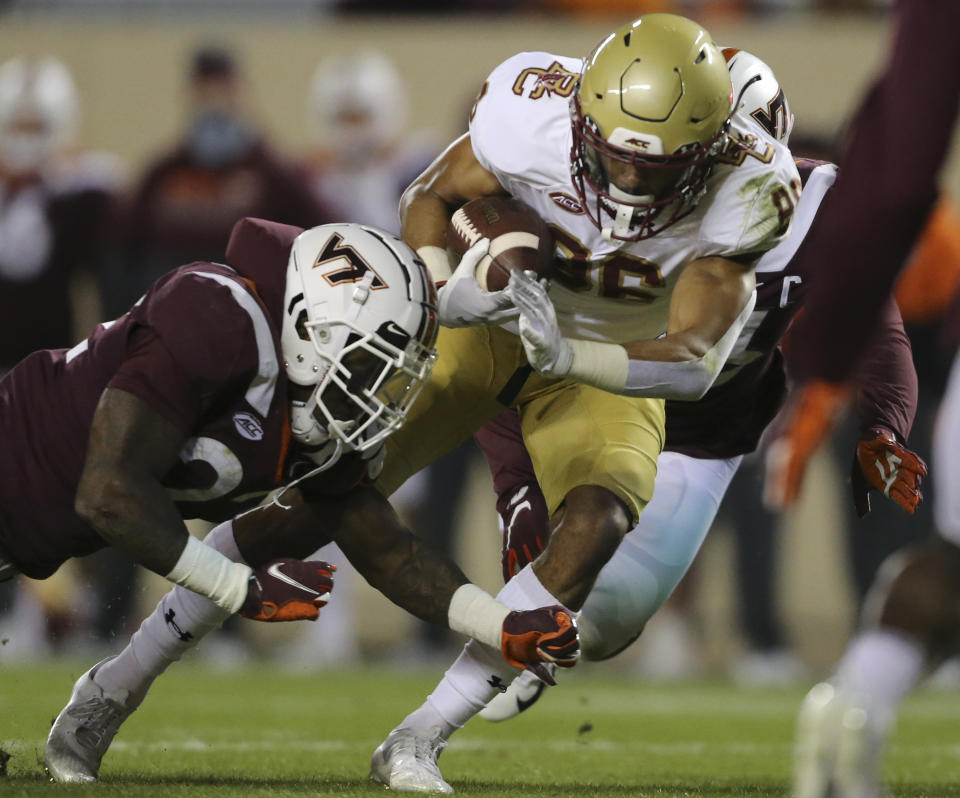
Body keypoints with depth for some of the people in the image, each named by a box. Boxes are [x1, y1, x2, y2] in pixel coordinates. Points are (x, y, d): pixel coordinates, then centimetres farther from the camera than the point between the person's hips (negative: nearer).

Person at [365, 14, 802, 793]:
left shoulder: (741, 191, -31)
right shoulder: (535, 113, -32)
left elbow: (694, 360, -32)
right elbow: (428, 198, -12)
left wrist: (563, 354, -48)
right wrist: (447, 293, -33)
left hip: (605, 361, 0)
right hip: (488, 319, 0)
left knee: (596, 528, -25)